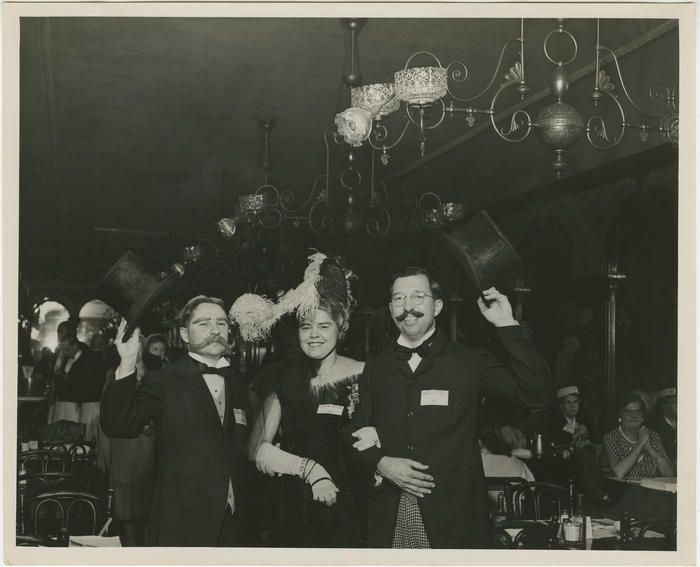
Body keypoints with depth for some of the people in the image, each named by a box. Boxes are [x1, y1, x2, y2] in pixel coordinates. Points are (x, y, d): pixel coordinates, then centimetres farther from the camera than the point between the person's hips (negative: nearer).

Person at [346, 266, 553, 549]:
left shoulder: (470, 362, 0)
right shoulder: (376, 369, 10)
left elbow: (536, 393, -10)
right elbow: (357, 431, 14)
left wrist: (507, 325, -13)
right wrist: (380, 463, -7)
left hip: (453, 515, -2)